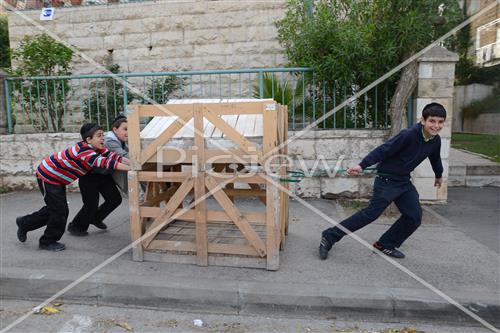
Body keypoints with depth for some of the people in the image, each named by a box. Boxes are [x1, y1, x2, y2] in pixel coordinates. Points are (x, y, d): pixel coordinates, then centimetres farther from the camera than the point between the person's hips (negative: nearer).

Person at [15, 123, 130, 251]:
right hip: (47, 175, -10)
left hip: (57, 178, 10)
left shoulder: (97, 148, -7)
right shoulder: (84, 150, -34)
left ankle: (25, 223, 41)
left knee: (54, 208, 20)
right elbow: (105, 163, -44)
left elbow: (113, 156, -13)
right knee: (60, 211, -5)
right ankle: (48, 242, 17)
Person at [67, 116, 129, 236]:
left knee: (115, 199, 4)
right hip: (89, 175, -8)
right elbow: (125, 157, -38)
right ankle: (75, 227, 22)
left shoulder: (121, 142, 0)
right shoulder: (110, 141, -29)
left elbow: (128, 152, -6)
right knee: (91, 204, -5)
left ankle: (96, 218, 29)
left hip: (104, 175, 9)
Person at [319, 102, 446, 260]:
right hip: (386, 180, -8)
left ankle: (386, 245, 20)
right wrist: (362, 165, -31)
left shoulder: (436, 141, 1)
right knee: (371, 213, -11)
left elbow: (435, 158, 21)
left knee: (414, 217, 4)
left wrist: (439, 175, 39)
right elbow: (384, 150, -24)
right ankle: (329, 237, -6)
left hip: (404, 181, 8)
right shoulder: (409, 135, -23)